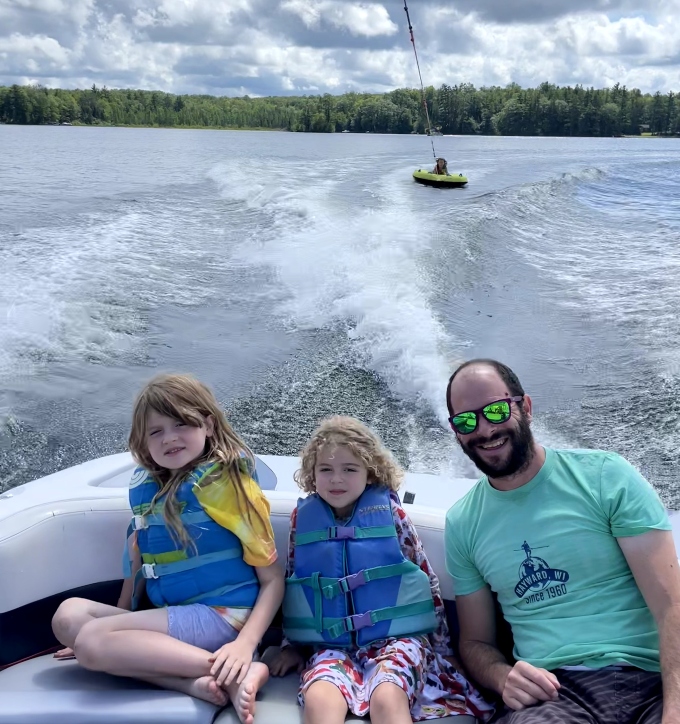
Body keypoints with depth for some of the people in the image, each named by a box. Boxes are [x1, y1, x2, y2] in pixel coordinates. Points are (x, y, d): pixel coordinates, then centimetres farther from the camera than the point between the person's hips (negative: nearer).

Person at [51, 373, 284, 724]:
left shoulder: (226, 483, -10)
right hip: (170, 617, 8)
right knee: (69, 616, -11)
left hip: (221, 614, -8)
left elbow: (273, 578, -9)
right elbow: (138, 560, 22)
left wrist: (245, 644, -22)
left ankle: (236, 674, -22)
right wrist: (120, 626, 19)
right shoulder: (145, 486, 9)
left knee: (92, 643, -21)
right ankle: (194, 682, -22)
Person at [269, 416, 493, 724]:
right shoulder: (303, 517, 4)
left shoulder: (389, 511, -1)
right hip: (331, 643, 2)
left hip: (396, 635, -1)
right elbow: (291, 582, 17)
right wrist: (291, 644, 14)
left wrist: (439, 642, 7)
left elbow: (424, 575, 6)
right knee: (319, 698, -32)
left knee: (386, 698, -33)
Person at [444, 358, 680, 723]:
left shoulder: (605, 476, 1)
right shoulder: (462, 524, 10)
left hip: (649, 677, -1)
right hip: (550, 689, 2)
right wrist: (504, 677, -7)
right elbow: (476, 642, 17)